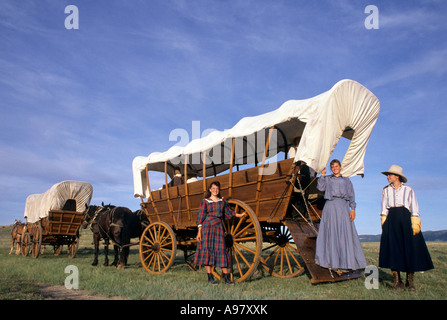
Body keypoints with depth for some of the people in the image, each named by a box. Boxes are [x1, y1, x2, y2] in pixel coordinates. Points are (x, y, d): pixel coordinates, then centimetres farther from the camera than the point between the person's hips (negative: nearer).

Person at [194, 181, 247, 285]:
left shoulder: (222, 201, 12)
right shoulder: (205, 201, 1)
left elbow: (228, 212, 25)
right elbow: (201, 217, 0)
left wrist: (239, 215, 22)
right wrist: (199, 232, -5)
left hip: (219, 227, 3)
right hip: (207, 226, -3)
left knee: (222, 250, 1)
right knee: (207, 249, -4)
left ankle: (226, 277, 7)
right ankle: (210, 277, 4)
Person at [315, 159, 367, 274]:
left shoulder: (346, 180, 19)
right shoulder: (327, 179, 17)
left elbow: (351, 195, 12)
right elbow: (320, 187, 0)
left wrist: (353, 209, 1)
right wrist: (322, 175, -3)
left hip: (343, 206, 1)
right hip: (330, 206, -1)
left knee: (345, 233, -5)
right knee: (331, 233, -4)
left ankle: (344, 262, 0)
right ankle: (332, 261, 0)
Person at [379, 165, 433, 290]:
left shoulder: (408, 190, 8)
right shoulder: (386, 190, 13)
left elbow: (414, 208, 4)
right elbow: (384, 209, 10)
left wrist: (415, 223, -7)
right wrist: (384, 222, -2)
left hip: (406, 219, -1)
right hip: (391, 220, 1)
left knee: (410, 247, -5)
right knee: (392, 249, -6)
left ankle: (410, 281, 5)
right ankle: (397, 281, -2)